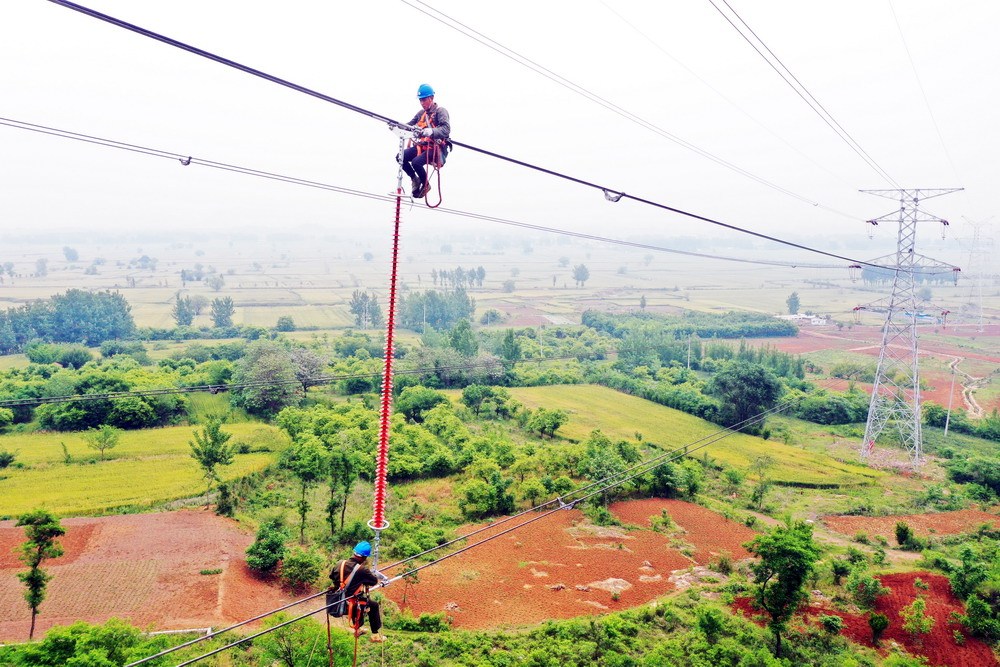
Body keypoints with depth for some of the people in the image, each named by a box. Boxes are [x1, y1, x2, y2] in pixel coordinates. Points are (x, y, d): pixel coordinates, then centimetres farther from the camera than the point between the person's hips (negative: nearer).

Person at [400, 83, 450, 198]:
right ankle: (415, 180, 11)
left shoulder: (440, 111, -9)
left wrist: (431, 131, -43)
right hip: (421, 145, 7)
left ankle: (425, 185, 0)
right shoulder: (421, 112, 13)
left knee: (416, 162, -29)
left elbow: (446, 129, -24)